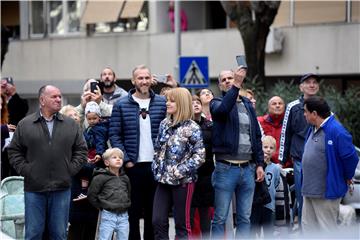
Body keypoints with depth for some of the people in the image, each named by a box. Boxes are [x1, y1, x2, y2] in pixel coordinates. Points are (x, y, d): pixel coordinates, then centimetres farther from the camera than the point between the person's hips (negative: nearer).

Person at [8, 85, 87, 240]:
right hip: (34, 188, -1)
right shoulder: (25, 125, 3)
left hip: (62, 188, 2)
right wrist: (24, 170, -4)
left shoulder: (71, 125, 7)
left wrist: (71, 169, -1)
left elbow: (81, 150, 10)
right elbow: (14, 151, 6)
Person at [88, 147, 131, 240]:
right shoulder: (100, 178, -6)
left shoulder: (125, 178, 12)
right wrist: (102, 207, -1)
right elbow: (91, 195, -4)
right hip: (108, 215, -5)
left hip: (123, 216, 5)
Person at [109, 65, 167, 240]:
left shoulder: (162, 103, 4)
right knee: (133, 212, 4)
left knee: (153, 212, 8)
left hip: (156, 166, 1)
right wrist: (126, 160, -8)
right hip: (133, 167, -1)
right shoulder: (121, 105, 1)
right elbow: (114, 135, -1)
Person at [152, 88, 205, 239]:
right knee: (158, 221, 2)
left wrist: (180, 171, -17)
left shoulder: (192, 128, -9)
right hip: (164, 180, 6)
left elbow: (199, 156, -13)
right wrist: (157, 169, 5)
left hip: (182, 181, -6)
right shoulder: (164, 124, 10)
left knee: (182, 224, 1)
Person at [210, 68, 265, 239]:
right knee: (220, 218, -2)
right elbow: (222, 109, -25)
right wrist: (236, 86, -30)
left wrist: (259, 163, 11)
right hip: (226, 168, -5)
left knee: (245, 218, 9)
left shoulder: (248, 105, 15)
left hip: (248, 168, 5)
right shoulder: (217, 103, 1)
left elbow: (257, 135, 17)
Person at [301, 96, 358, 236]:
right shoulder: (312, 129, 9)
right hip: (309, 190, 9)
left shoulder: (336, 131, -21)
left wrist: (347, 177, -7)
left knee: (327, 230, -1)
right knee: (308, 227, 16)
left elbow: (350, 157, -21)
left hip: (326, 193, -9)